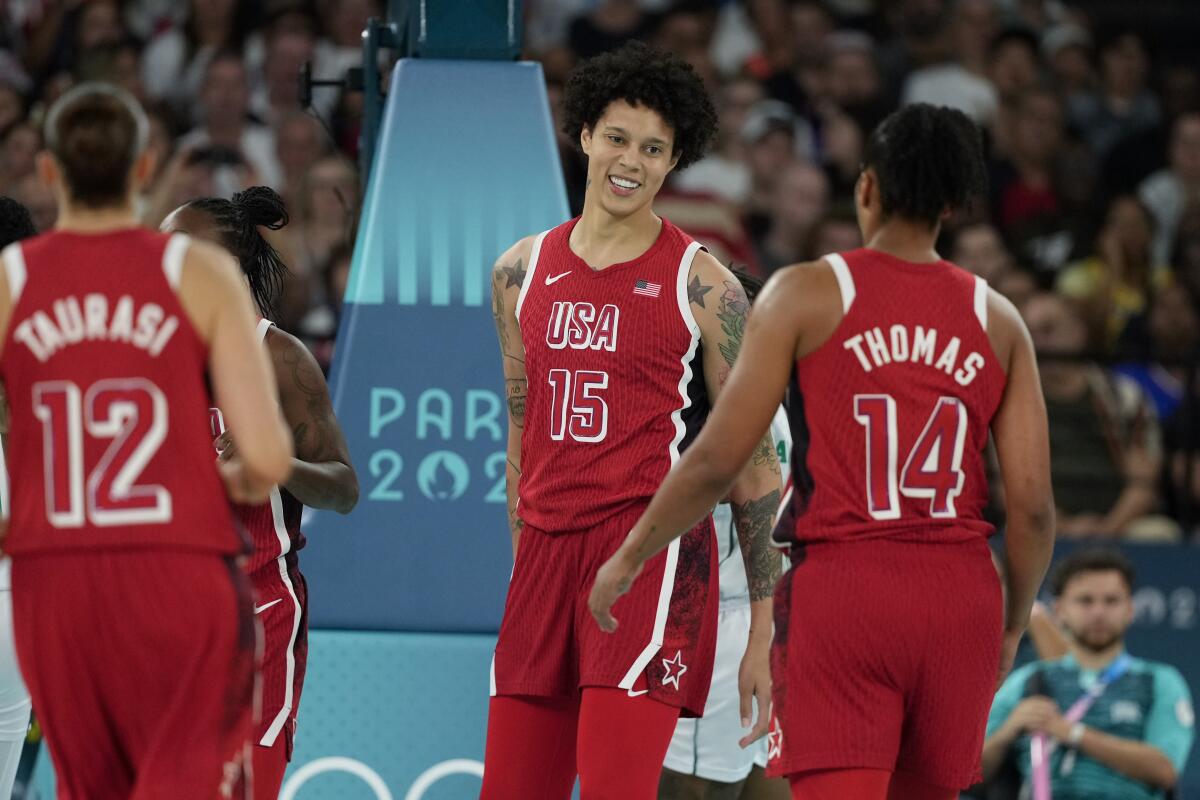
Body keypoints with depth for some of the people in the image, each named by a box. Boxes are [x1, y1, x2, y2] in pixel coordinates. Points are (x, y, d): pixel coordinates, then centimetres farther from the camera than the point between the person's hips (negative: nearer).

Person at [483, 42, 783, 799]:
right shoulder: (523, 271, 13)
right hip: (547, 550, 5)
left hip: (652, 549, -5)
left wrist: (763, 634, -4)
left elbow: (753, 461, -1)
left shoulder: (702, 285, -2)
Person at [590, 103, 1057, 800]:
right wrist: (1014, 624, 19)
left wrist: (629, 558, 10)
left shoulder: (805, 295, 0)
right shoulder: (997, 319, 8)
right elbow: (1033, 504, 3)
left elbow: (717, 461, -4)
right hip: (960, 597, 4)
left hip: (841, 589, -4)